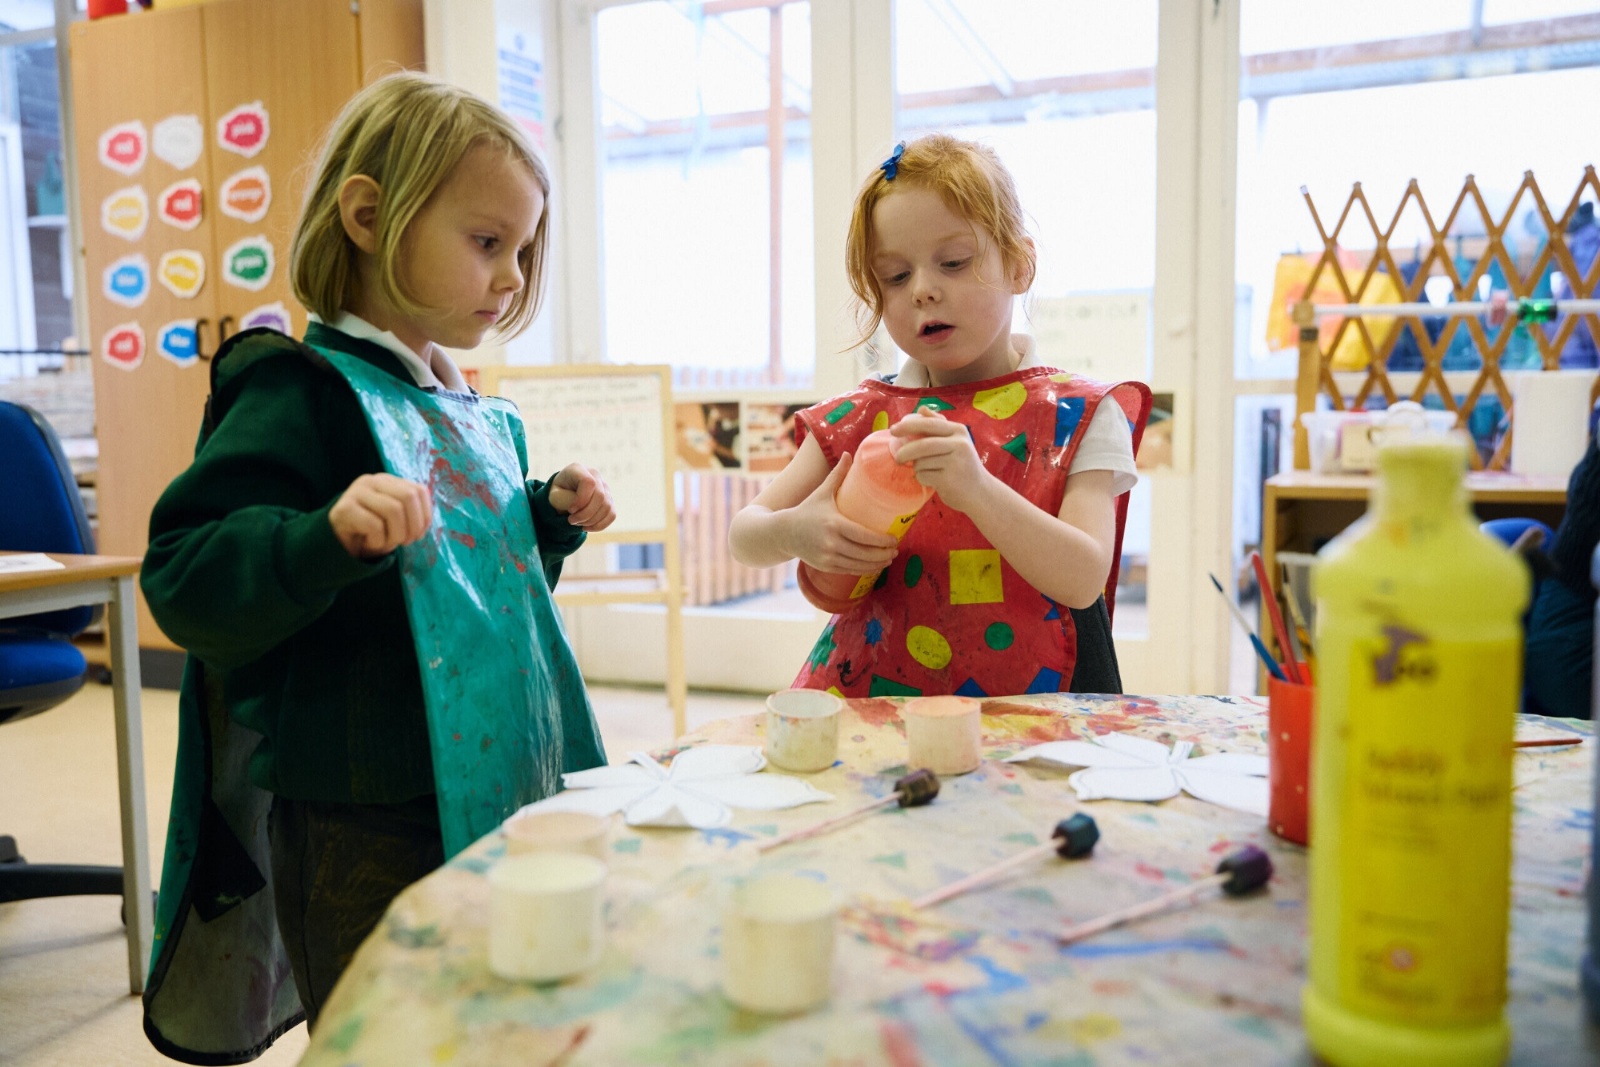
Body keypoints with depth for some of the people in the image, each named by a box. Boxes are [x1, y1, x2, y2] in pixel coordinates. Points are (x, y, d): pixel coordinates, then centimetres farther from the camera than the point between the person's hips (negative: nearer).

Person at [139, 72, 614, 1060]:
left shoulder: (475, 414, 11)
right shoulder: (301, 392, -13)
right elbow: (185, 580, -20)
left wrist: (549, 521, 6)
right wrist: (328, 536, -36)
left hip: (502, 803, 8)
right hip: (369, 835, -7)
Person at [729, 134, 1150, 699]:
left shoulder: (1081, 417, 0)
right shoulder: (862, 416, 5)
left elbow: (1084, 579, -13)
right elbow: (743, 534, 6)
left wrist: (975, 489, -29)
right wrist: (795, 533, -18)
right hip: (869, 698, 2)